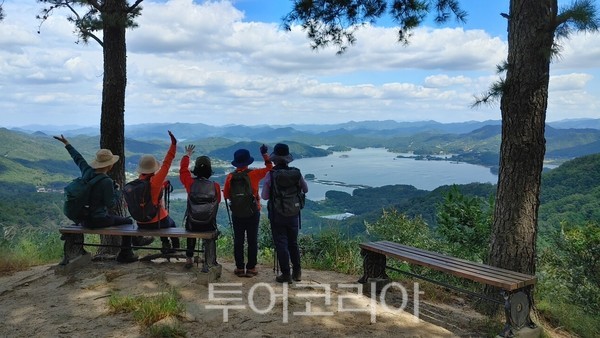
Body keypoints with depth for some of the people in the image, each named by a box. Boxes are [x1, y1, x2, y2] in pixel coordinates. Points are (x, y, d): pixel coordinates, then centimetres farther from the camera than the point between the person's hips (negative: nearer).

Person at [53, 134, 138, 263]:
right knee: (128, 221, 9)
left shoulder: (87, 171, -3)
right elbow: (111, 204, -19)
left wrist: (67, 144, 30)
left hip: (83, 218, 8)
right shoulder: (107, 181, -23)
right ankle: (125, 254, 14)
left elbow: (78, 158, 14)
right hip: (98, 220, -8)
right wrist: (118, 191, -3)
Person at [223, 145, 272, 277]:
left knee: (238, 240, 8)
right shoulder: (254, 173, -9)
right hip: (253, 212, -1)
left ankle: (239, 268, 12)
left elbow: (226, 195, 3)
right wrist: (265, 154, 12)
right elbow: (269, 168, 6)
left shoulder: (230, 177, -5)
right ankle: (251, 268, 9)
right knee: (252, 240, 6)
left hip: (237, 213, 1)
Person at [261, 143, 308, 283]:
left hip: (277, 215, -3)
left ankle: (286, 274, 6)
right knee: (293, 243, 16)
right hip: (293, 214, 3)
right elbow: (305, 190, 8)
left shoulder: (270, 175, -14)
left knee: (281, 244, 5)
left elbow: (264, 196, -9)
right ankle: (297, 272, 21)